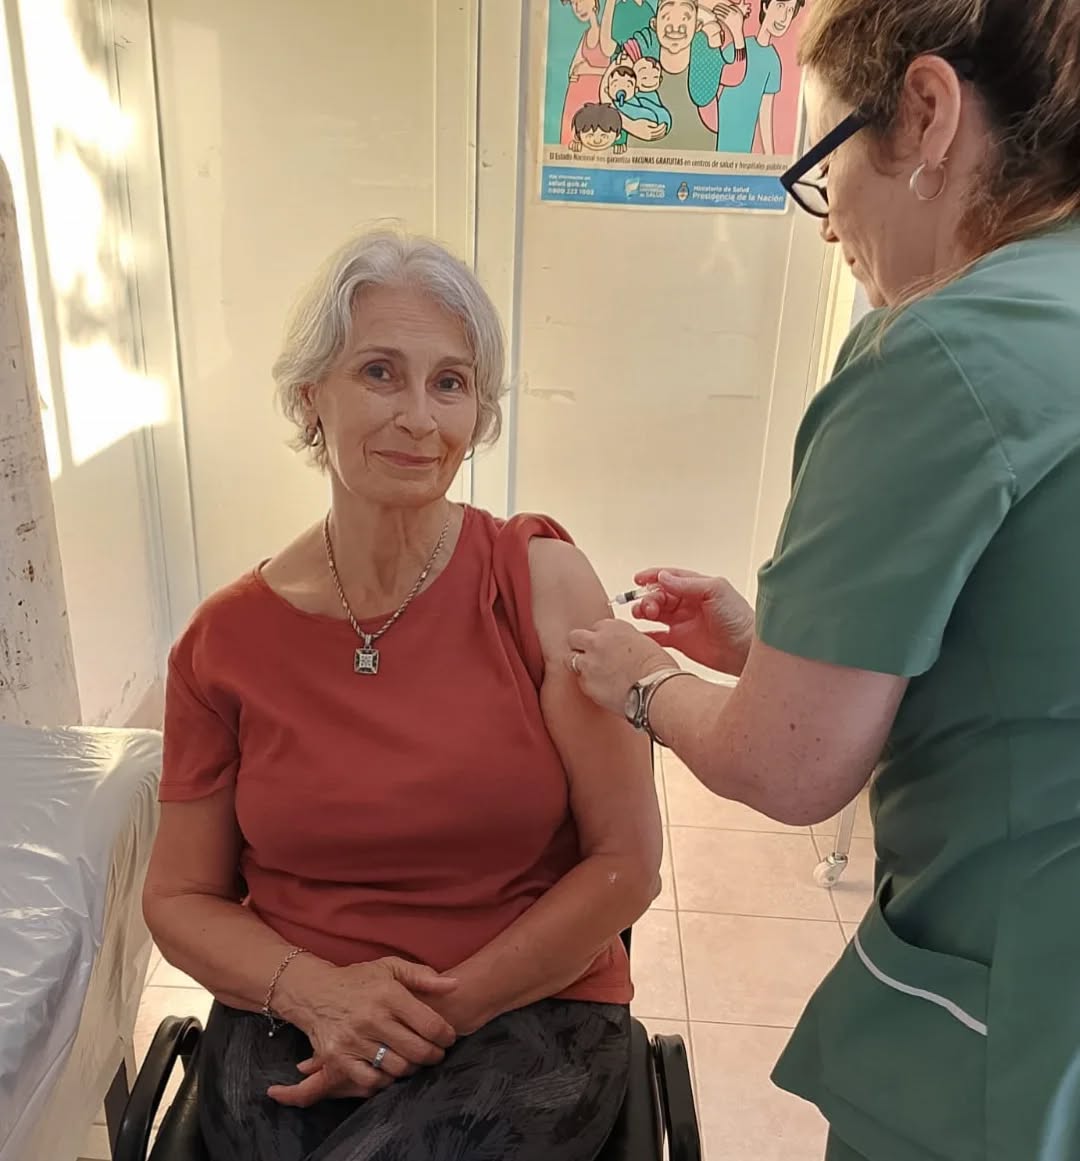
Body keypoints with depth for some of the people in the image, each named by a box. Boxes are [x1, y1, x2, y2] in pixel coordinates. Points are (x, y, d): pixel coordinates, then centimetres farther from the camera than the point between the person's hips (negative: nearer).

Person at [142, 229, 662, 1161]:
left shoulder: (542, 580, -9)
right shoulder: (226, 640, -3)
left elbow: (627, 863, -8)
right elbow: (181, 898, 6)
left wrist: (438, 1012, -13)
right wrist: (316, 991, -12)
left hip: (532, 1011, -1)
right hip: (290, 1024, 2)